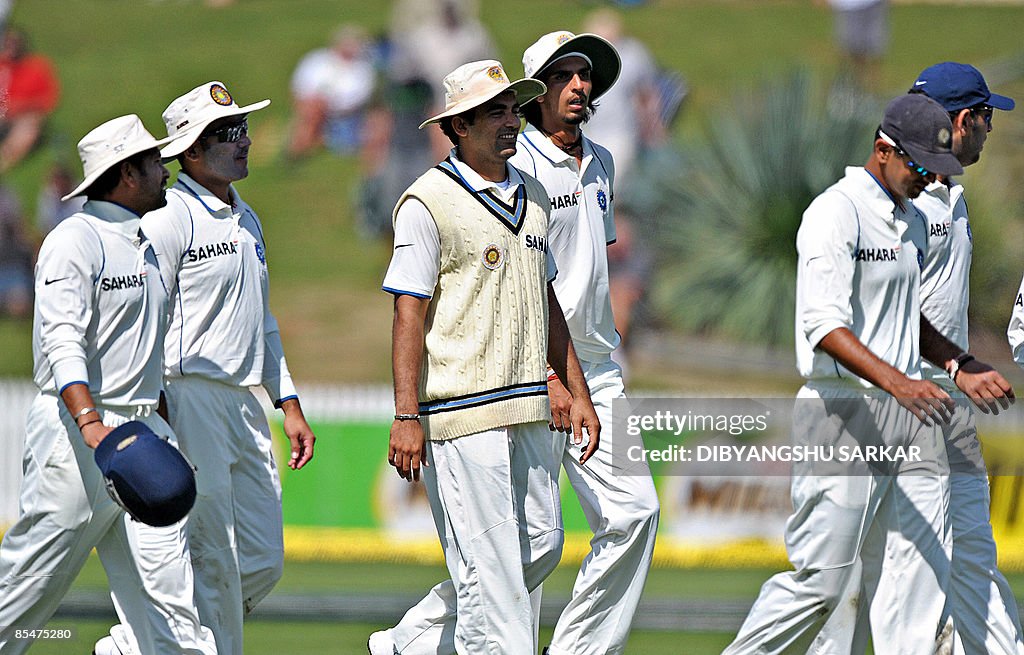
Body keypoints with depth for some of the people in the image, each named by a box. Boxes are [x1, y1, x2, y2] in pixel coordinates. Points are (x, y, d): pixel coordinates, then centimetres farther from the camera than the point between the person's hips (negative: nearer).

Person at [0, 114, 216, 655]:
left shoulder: (145, 246, 20)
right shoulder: (76, 241, -9)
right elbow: (62, 341, -21)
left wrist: (163, 437, 23)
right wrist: (90, 422, -35)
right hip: (74, 434, -8)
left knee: (167, 585, -2)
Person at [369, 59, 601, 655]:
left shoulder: (532, 196, 15)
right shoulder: (428, 203, -8)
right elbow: (409, 314, -12)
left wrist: (578, 393, 18)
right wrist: (406, 418, -17)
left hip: (530, 413, 8)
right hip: (463, 410, -8)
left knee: (541, 544, 11)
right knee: (489, 561, -8)